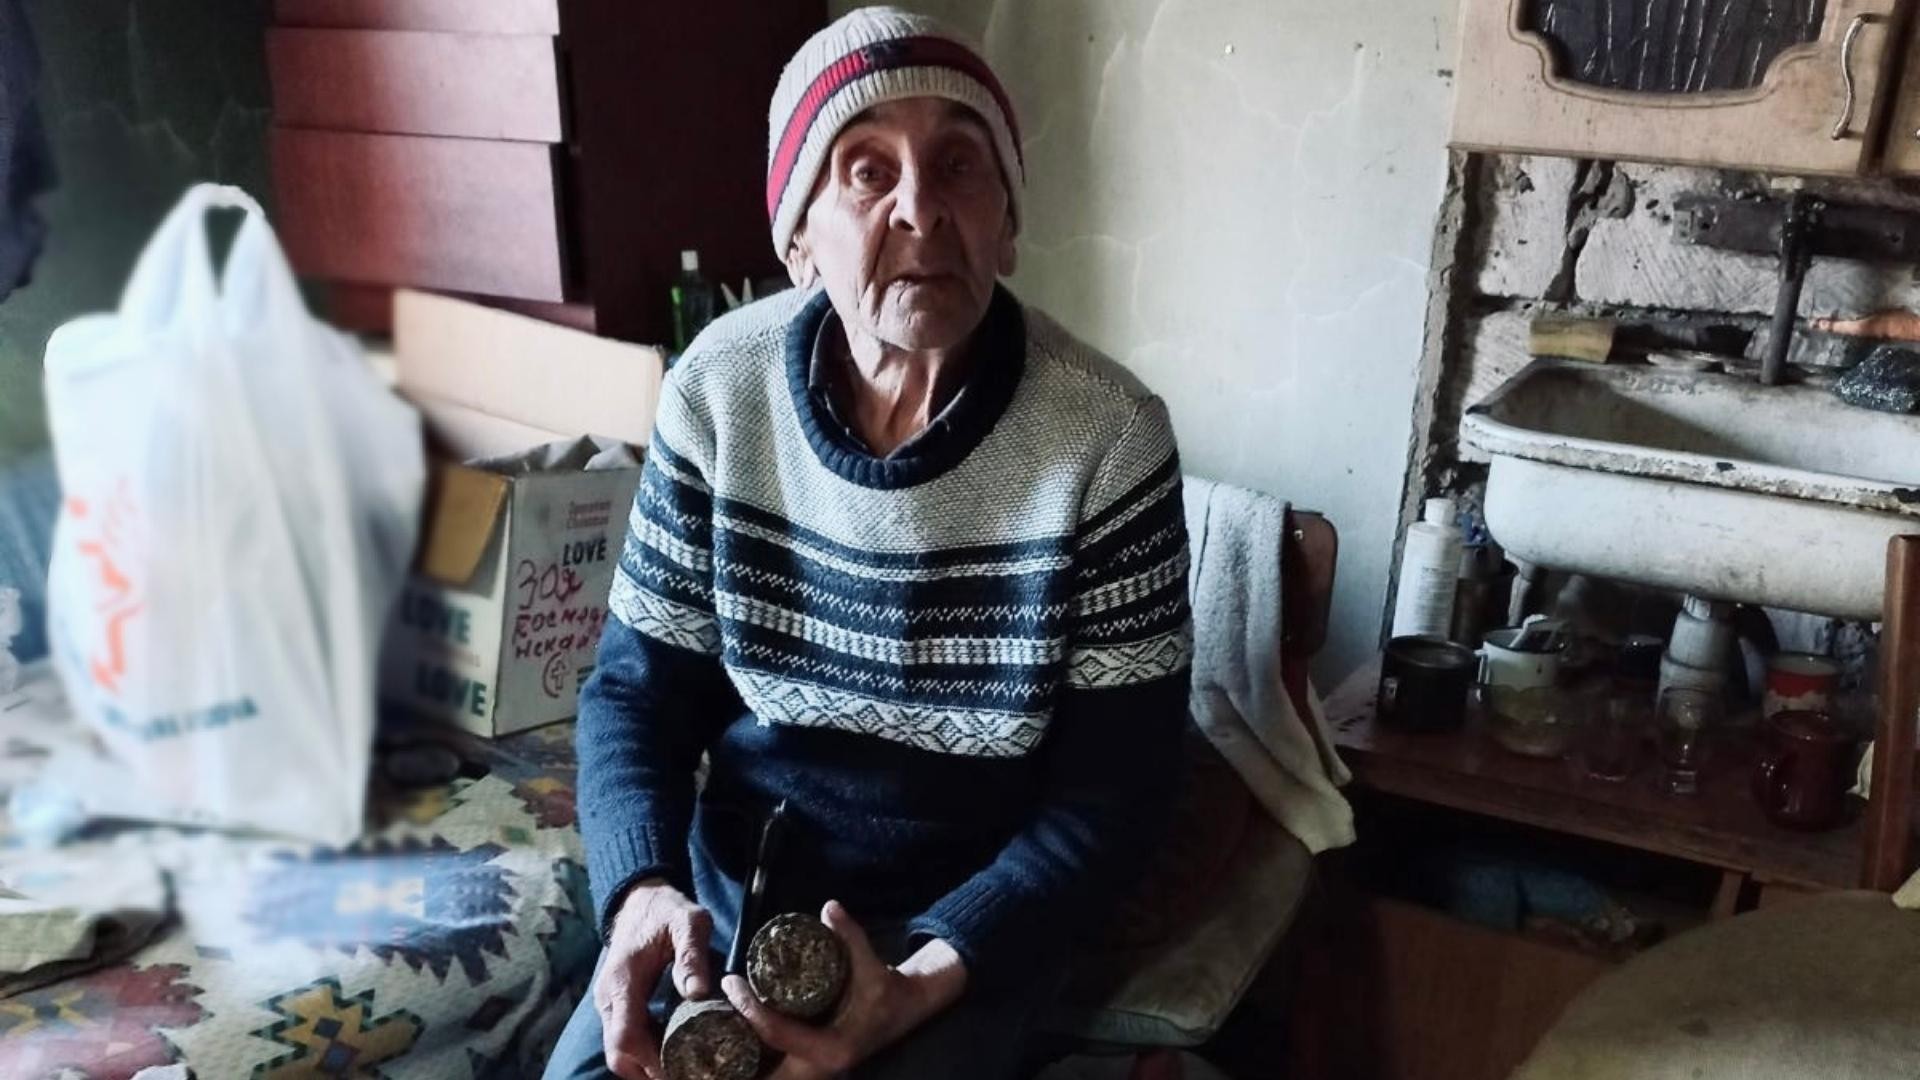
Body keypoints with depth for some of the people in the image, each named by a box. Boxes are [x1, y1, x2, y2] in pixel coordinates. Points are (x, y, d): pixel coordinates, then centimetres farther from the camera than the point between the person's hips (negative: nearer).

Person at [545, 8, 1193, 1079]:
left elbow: (1109, 796, -13)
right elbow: (640, 685, -2)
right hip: (734, 879, 3)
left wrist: (925, 979, -26)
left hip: (969, 916, -2)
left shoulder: (1110, 438, -19)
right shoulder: (719, 387, -11)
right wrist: (643, 888, -21)